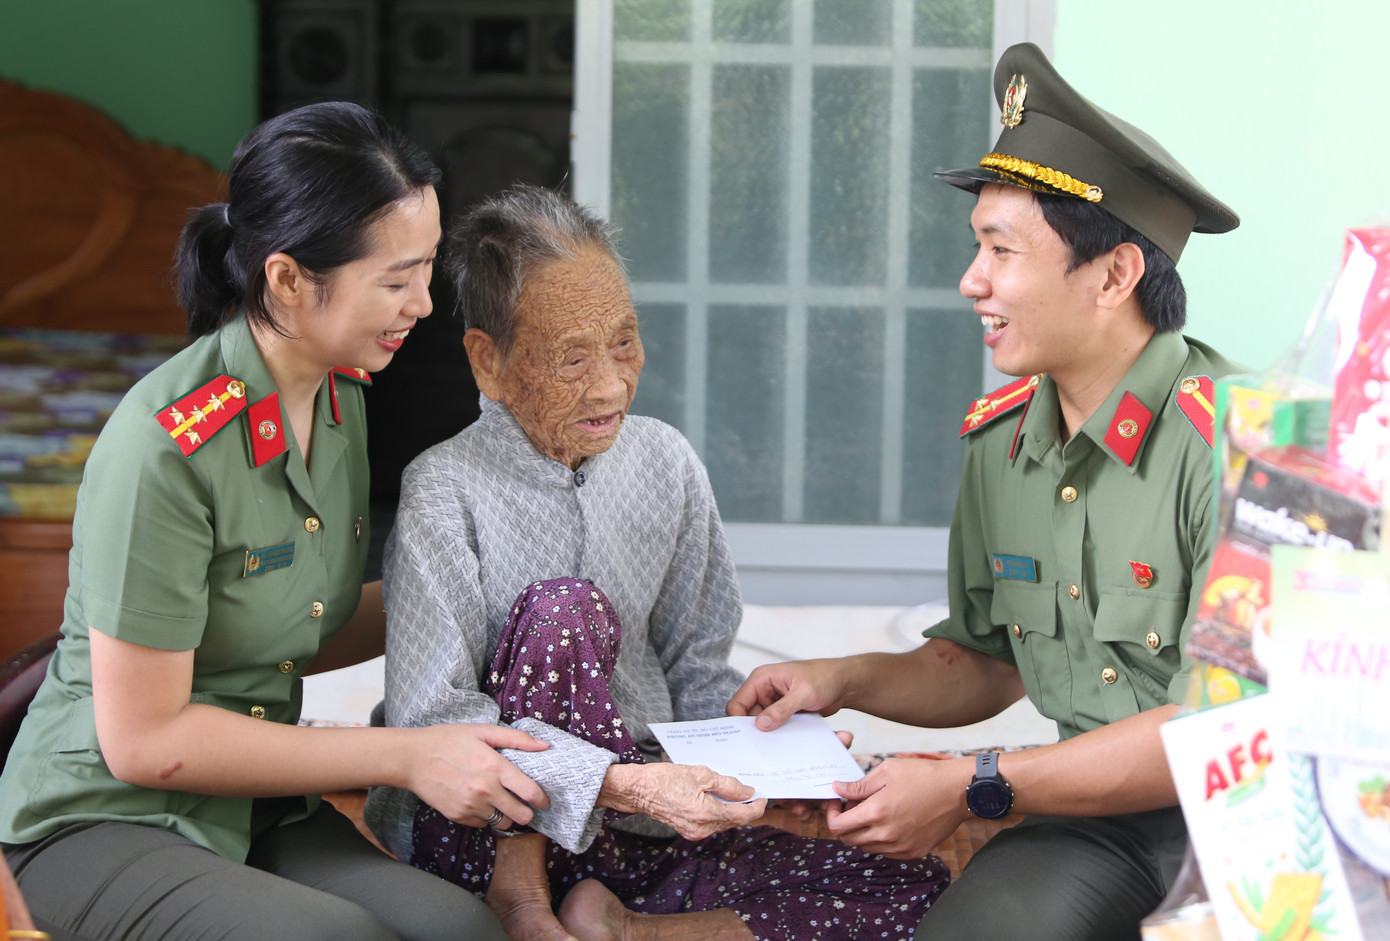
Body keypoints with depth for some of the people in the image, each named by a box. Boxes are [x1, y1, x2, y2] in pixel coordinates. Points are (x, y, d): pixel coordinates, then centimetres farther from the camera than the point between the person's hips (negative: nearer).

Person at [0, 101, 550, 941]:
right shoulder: (167, 445, -22)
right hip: (106, 823, -6)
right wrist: (406, 756, -18)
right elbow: (142, 740, -19)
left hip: (262, 808, 6)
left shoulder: (341, 395, 4)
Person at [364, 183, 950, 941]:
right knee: (564, 608, -30)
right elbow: (431, 721, -21)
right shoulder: (444, 493, -13)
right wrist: (622, 785, -32)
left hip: (642, 832, 6)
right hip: (483, 835, -6)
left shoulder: (665, 463, 6)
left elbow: (696, 673, 11)